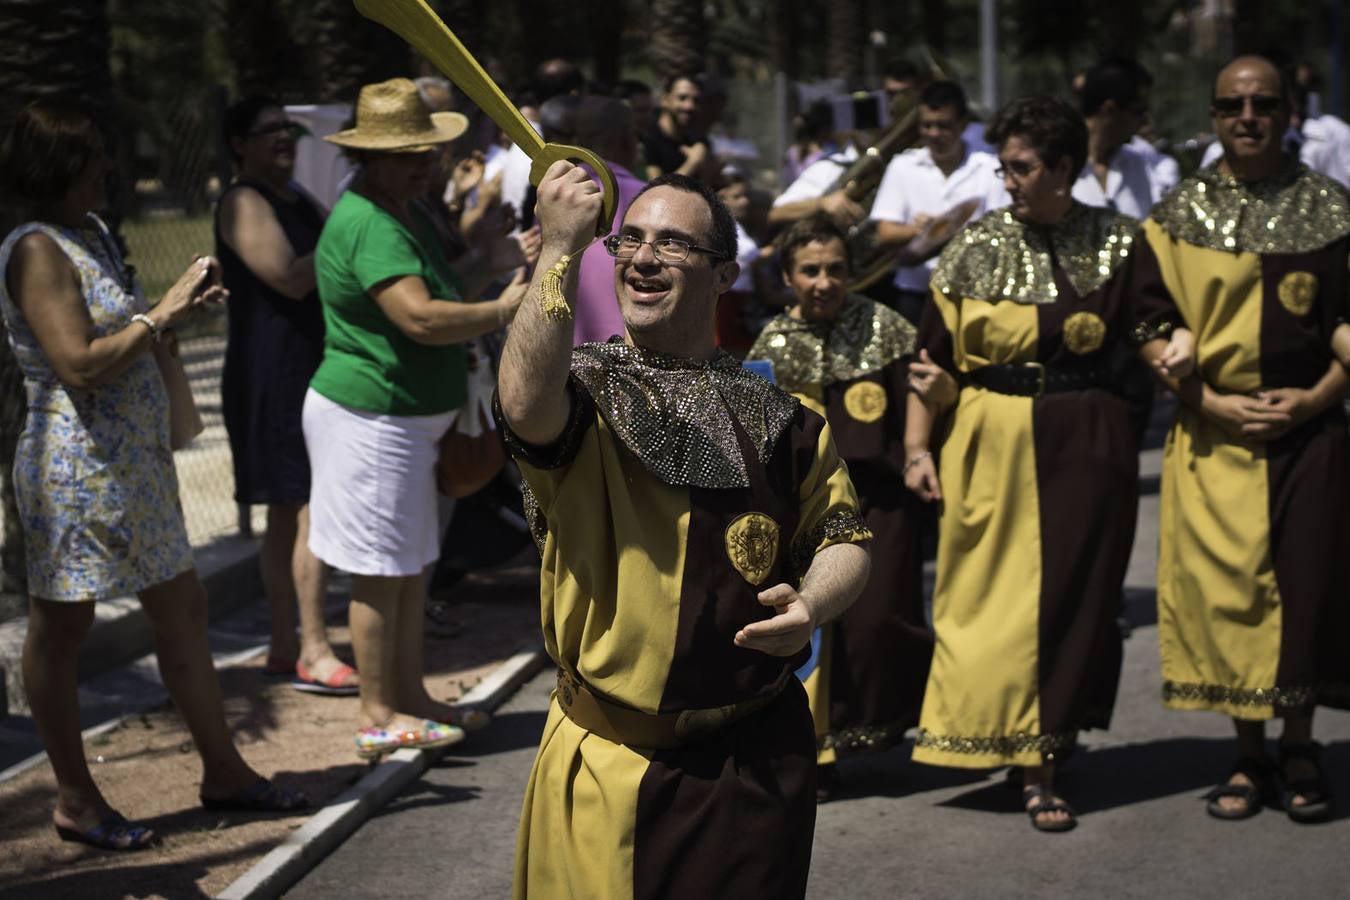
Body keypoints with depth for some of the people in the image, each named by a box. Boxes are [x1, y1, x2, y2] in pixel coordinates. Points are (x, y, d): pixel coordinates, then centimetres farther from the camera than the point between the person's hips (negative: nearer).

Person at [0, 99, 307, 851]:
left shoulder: (94, 236, 13)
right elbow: (79, 366, -23)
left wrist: (181, 309, 6)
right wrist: (161, 313, -17)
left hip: (140, 458, 10)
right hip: (77, 466, -10)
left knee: (182, 606, 13)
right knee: (63, 625, 3)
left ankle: (223, 768, 24)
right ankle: (76, 800, 12)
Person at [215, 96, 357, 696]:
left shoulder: (298, 200, 18)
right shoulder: (244, 203, -11)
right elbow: (292, 278, -21)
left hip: (310, 371, 10)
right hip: (273, 375, -10)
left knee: (287, 515, 12)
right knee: (311, 510, -12)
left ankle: (285, 646, 17)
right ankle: (312, 653, -9)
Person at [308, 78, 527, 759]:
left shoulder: (406, 213, 13)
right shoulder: (369, 226, -22)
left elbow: (442, 294, 25)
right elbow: (421, 319, -33)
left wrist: (491, 269, 8)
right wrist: (503, 311, -22)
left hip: (406, 420, 11)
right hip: (369, 418, -11)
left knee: (411, 567, 16)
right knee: (380, 571, -3)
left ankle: (410, 697, 26)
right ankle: (379, 717, 6)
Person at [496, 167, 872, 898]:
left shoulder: (776, 415, 6)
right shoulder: (585, 392, -4)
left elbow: (842, 535, 10)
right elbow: (524, 404, -28)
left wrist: (811, 606, -12)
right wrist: (559, 250, -31)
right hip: (606, 761, -2)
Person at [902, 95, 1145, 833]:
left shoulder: (1115, 243, 3)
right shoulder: (977, 247, 1)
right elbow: (932, 353, 0)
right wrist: (917, 446, -6)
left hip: (1085, 443, 0)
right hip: (992, 443, 0)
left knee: (1074, 596, 3)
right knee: (993, 594, -2)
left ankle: (1045, 756, 16)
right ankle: (1031, 763, 7)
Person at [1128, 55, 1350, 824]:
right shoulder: (1178, 218, 5)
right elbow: (1152, 326, 2)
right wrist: (1211, 400, -10)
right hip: (1213, 436, 0)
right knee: (1225, 587, 0)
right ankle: (1249, 756, 12)